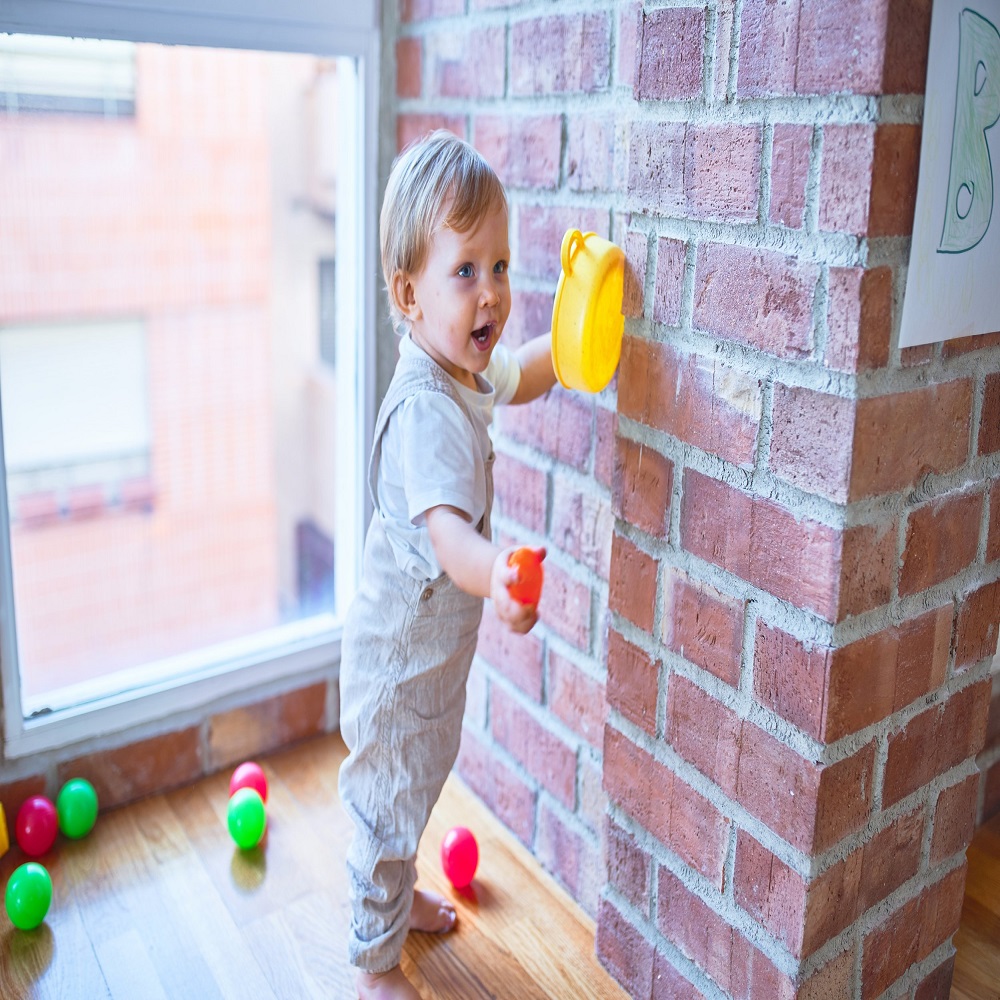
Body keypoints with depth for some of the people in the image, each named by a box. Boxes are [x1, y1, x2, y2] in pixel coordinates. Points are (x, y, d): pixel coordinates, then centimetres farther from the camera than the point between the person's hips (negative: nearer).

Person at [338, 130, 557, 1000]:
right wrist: (493, 572, -69)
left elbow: (521, 378, 18)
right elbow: (445, 531, -49)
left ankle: (395, 894, 54)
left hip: (437, 641, 9)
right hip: (403, 645, -9)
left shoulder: (465, 371, -4)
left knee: (417, 783, 29)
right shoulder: (425, 412, -34)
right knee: (389, 801, 11)